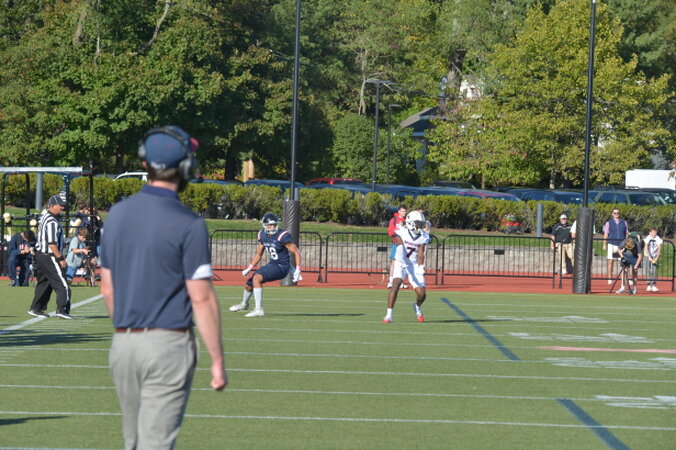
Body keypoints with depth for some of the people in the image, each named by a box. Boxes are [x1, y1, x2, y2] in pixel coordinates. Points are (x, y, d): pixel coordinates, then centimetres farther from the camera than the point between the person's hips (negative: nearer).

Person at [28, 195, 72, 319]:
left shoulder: (44, 216, 10)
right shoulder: (52, 221, -20)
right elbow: (52, 243, -24)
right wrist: (60, 258, -21)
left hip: (40, 254, 10)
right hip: (49, 256, -10)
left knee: (44, 283, 18)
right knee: (62, 284, -9)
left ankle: (36, 309, 22)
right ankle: (62, 310, -14)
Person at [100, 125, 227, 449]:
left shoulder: (117, 214, 7)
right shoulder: (188, 225, -12)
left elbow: (108, 290, 12)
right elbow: (202, 300, -14)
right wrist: (217, 362, -8)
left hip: (122, 344, 6)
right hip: (168, 344, -6)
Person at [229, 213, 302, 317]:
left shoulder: (282, 236, -20)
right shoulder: (263, 235, 1)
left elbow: (296, 252, -17)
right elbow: (258, 254, 14)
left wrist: (297, 270, -24)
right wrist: (249, 268, 6)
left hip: (281, 267, -8)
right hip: (271, 264, 8)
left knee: (257, 278, -28)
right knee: (248, 284, 18)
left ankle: (258, 310, -25)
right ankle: (244, 304, 52)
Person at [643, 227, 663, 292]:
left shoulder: (658, 239, -10)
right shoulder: (647, 238, -13)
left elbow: (659, 249, -10)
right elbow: (646, 248, -15)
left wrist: (656, 258, -19)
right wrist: (649, 257, -22)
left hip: (655, 256, 0)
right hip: (648, 255, 0)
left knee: (654, 270, -8)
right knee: (648, 270, -5)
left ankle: (654, 286, -8)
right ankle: (648, 286, -3)